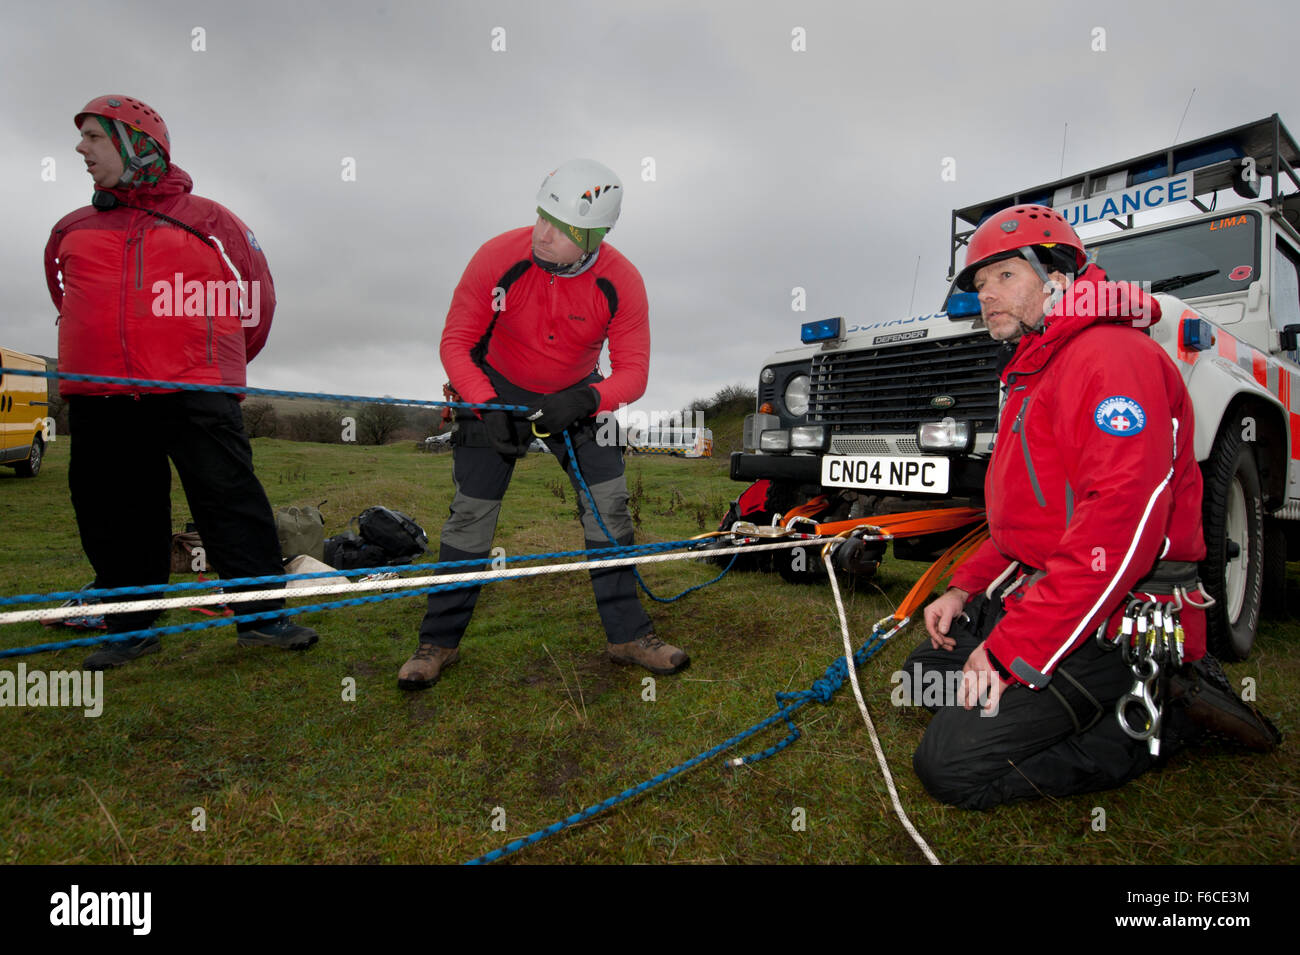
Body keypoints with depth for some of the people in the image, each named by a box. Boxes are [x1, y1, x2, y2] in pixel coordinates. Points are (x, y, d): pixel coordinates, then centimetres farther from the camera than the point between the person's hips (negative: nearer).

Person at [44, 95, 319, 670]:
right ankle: (131, 628, 20)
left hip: (195, 393, -4)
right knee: (115, 517, 7)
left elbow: (256, 296, 12)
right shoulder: (71, 232, 17)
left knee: (231, 500, -9)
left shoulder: (208, 222, 5)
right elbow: (70, 303, 32)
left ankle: (261, 615, -1)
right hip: (98, 402, 5)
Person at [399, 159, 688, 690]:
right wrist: (487, 407, -30)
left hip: (577, 395, 2)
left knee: (609, 506, -6)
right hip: (497, 390, -1)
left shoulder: (621, 282, -21)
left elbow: (633, 371, -18)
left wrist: (586, 400, -37)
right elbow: (456, 342, -16)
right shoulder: (497, 258, -24)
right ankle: (438, 642, 12)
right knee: (471, 514, -4)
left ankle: (627, 635, 9)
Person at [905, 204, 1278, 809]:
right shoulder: (1032, 377, 20)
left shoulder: (1111, 355, -15)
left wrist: (1012, 650, -27)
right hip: (1034, 591, 11)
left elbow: (1122, 527, -27)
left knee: (951, 768, -17)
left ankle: (1166, 716, -1)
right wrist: (966, 586, 9)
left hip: (1117, 623, -10)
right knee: (926, 672, 16)